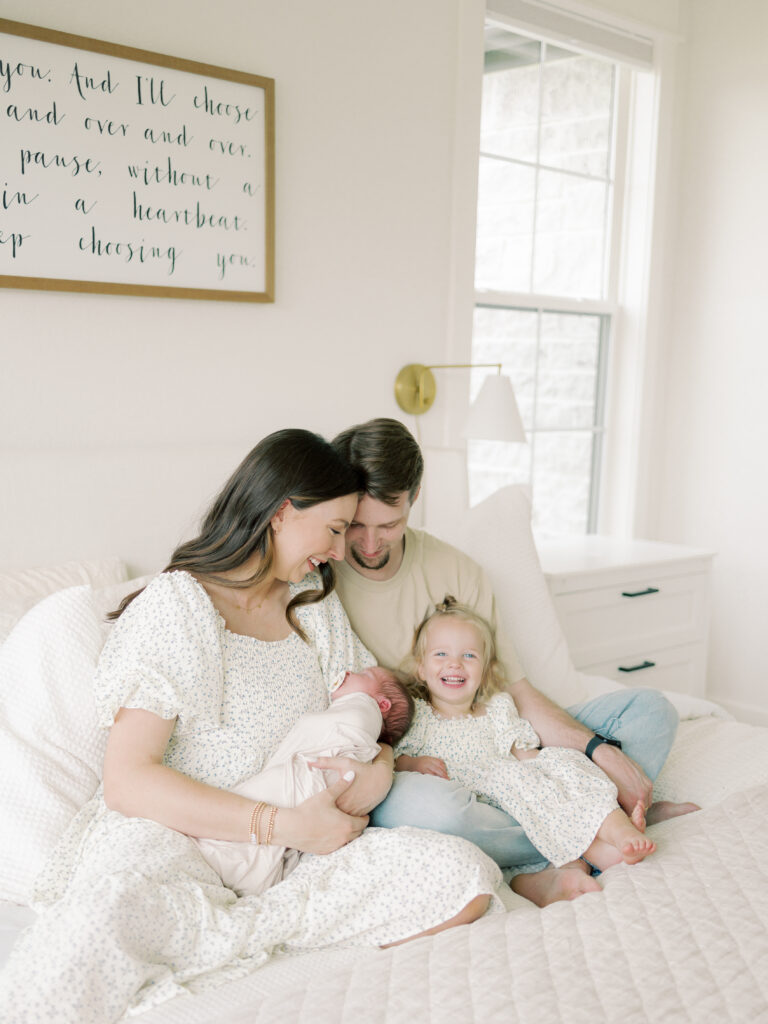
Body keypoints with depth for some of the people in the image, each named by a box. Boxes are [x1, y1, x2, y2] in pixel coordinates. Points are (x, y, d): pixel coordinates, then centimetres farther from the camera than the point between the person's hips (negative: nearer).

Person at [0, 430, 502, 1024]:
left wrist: (381, 767, -4)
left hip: (299, 843, 8)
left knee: (467, 879, -22)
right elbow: (128, 780, -16)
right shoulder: (175, 608, -7)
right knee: (106, 911, -44)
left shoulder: (315, 604, 15)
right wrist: (287, 825, -20)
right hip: (178, 836, -8)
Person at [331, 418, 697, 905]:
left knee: (649, 708, -1)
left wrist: (601, 749, -12)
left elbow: (517, 693, 3)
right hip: (388, 772, -5)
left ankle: (548, 871, -21)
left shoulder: (457, 570, 0)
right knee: (428, 803, -43)